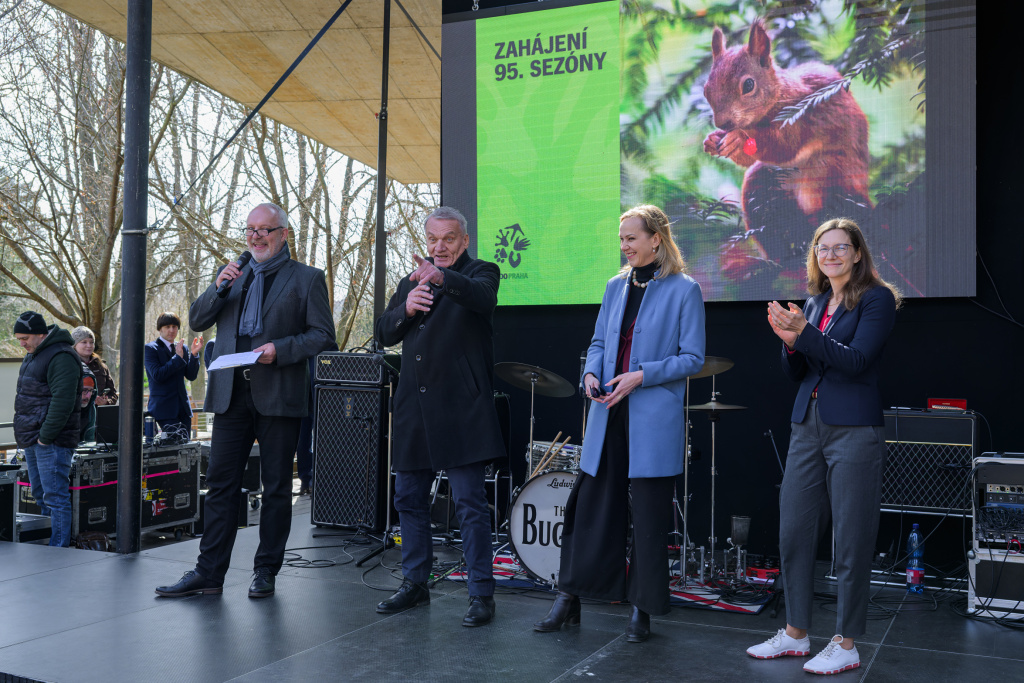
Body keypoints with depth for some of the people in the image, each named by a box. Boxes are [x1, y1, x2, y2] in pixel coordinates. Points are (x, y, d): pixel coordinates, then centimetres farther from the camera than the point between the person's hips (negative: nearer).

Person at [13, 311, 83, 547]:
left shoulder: (62, 357, -16)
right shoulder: (33, 355, 17)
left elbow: (62, 401, -23)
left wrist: (46, 435, -21)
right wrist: (26, 434, 15)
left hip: (51, 441, -10)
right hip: (33, 439, 10)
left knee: (54, 496, -7)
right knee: (40, 494, 15)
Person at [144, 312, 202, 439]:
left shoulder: (183, 348, 14)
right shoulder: (150, 348, -1)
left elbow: (191, 376, 7)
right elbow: (157, 375, -14)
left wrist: (194, 354, -7)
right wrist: (178, 358, -14)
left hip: (182, 408, 5)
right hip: (164, 408, -5)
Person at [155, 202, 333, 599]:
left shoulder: (307, 279, 4)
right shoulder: (235, 275, 17)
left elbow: (323, 334, -2)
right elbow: (196, 321, 13)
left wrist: (281, 349, -16)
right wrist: (218, 288, -4)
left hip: (278, 397, -4)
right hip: (232, 394, 4)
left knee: (276, 487, 5)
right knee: (220, 483, 4)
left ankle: (266, 572, 16)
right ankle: (209, 572, 11)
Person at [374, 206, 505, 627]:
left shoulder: (480, 273, 1)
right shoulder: (410, 283, 18)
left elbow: (482, 297, -24)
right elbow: (384, 334, 10)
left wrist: (442, 278, -44)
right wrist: (407, 309, -11)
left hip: (460, 408, -6)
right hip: (413, 408, 7)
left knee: (470, 503, -5)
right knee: (408, 498, 13)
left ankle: (482, 594, 4)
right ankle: (414, 584, 27)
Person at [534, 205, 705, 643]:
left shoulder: (684, 290, -4)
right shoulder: (616, 286, 12)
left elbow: (692, 358, -7)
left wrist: (642, 375, -17)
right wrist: (591, 372, -1)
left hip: (654, 422, -5)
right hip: (608, 416, 5)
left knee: (648, 516, 3)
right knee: (589, 505, 7)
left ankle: (642, 610, 16)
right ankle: (569, 598, 19)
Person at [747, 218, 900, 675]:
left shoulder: (877, 298, -3)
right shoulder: (814, 301, 15)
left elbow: (855, 360, -15)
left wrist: (805, 332, -24)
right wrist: (790, 342, -5)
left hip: (853, 430, -6)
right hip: (808, 426, 7)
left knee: (851, 540, 0)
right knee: (793, 532, 8)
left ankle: (846, 646, 12)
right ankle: (795, 633, 22)